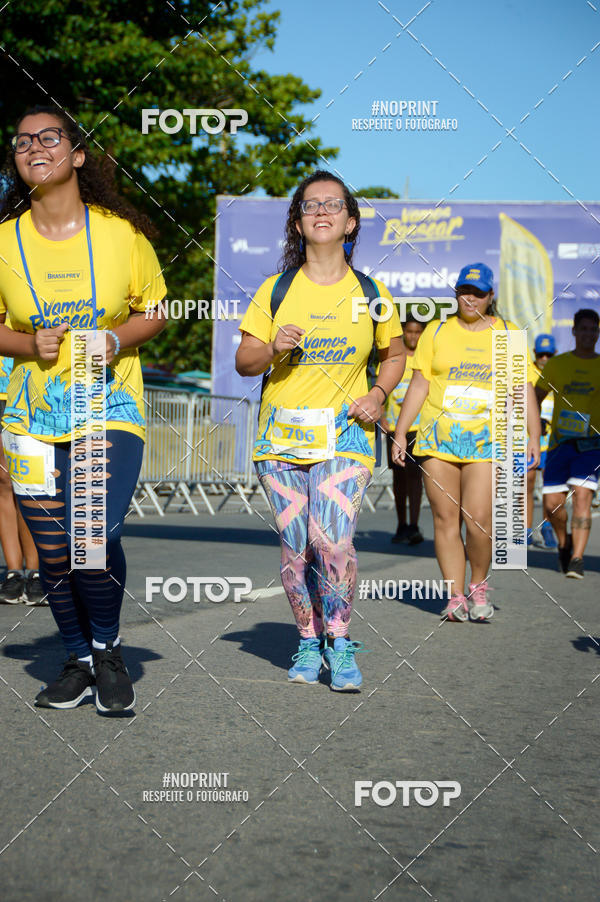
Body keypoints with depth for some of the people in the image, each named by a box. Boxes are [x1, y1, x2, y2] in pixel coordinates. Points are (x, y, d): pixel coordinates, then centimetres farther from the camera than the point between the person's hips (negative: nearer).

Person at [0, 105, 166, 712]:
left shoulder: (121, 232, -1)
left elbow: (155, 311, 9)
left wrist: (116, 339, -10)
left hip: (110, 405, -2)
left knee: (95, 535, -18)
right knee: (52, 551, 3)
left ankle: (107, 650, 9)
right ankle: (78, 659, 26)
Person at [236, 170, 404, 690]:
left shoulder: (370, 293, 7)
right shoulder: (276, 290, 6)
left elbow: (395, 354, 20)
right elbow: (244, 361, 8)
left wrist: (378, 394, 1)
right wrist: (273, 348, -13)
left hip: (345, 435, -1)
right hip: (282, 433, 1)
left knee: (332, 540, -17)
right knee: (295, 546, 1)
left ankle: (340, 642, 1)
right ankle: (309, 642, 19)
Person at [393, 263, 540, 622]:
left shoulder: (509, 333, 9)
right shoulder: (436, 331, 10)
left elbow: (524, 389, 9)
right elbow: (419, 384, 9)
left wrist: (534, 435, 0)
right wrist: (400, 433, 4)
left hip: (486, 438, -1)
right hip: (438, 436, 1)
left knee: (478, 519, -13)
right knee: (445, 519, -1)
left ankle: (479, 585, 11)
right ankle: (456, 596, 8)